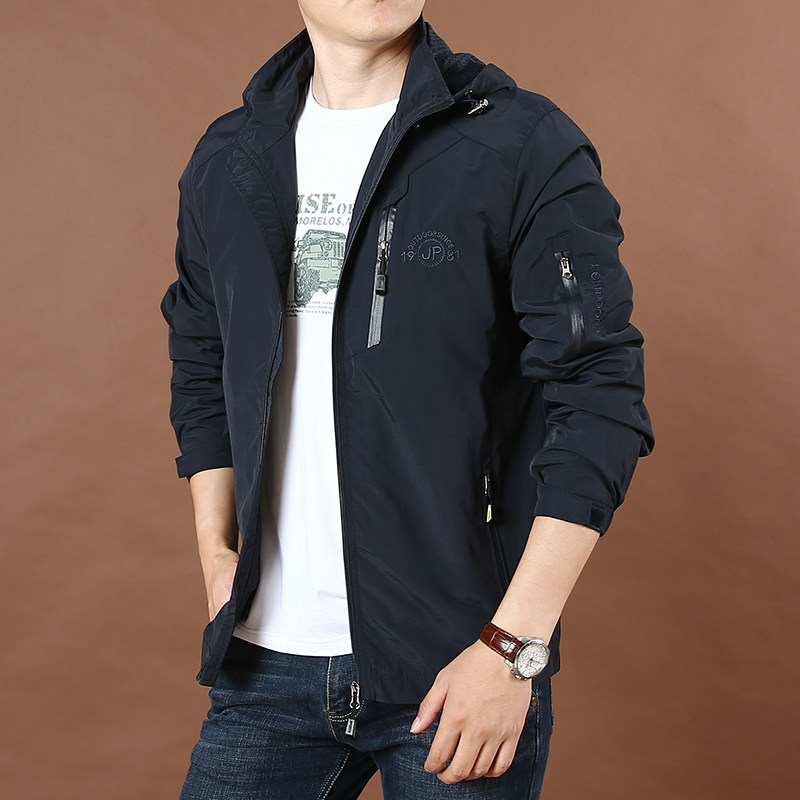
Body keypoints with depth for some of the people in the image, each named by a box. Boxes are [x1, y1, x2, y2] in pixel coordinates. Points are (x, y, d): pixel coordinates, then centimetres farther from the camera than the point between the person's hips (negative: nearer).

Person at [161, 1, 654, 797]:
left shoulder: (524, 145, -7)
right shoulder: (227, 161, 7)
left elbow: (599, 397, -11)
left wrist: (513, 648, -14)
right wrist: (217, 555, 8)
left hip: (463, 665, -3)